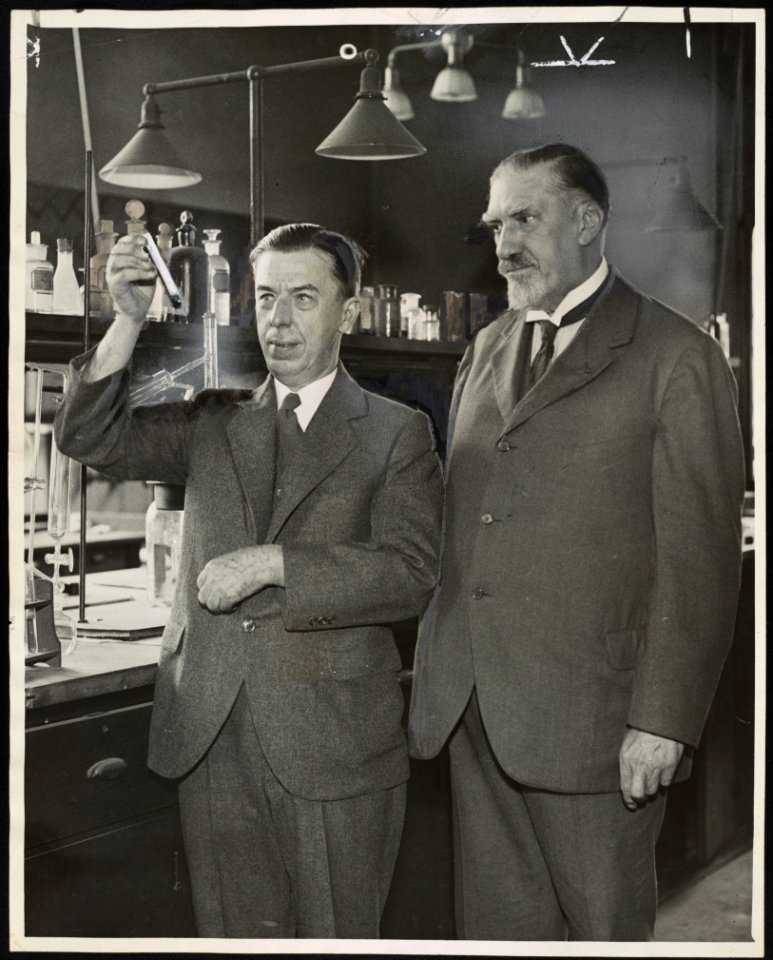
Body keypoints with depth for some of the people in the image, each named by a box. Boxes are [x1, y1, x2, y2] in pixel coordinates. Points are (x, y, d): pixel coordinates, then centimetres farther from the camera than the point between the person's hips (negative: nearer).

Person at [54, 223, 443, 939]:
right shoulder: (214, 423, 13)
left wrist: (273, 563, -18)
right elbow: (91, 437, 1)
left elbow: (411, 574, -11)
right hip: (211, 739, 3)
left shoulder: (396, 433, 1)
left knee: (335, 937, 9)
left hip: (332, 744, -3)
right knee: (233, 936, 14)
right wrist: (129, 320, -10)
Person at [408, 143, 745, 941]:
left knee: (604, 927, 9)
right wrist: (435, 667, 10)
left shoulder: (674, 356, -6)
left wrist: (665, 722, -14)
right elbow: (457, 518, 14)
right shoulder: (485, 350, 13)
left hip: (588, 716, -5)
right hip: (472, 707, 6)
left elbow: (697, 560, -10)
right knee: (496, 923, 16)